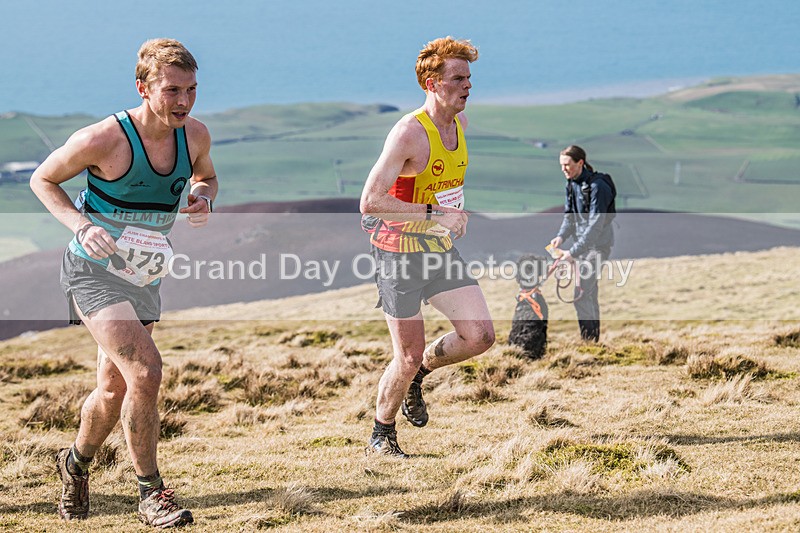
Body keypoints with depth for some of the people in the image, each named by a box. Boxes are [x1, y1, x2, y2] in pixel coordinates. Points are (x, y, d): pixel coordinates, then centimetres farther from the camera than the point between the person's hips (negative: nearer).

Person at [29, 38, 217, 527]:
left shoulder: (195, 135, -6)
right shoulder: (103, 140, -22)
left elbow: (205, 176, 17)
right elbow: (43, 180, -7)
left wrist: (204, 199, -6)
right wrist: (82, 225, -22)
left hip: (144, 277, 6)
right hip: (93, 272, -6)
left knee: (116, 389, 16)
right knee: (145, 371, -23)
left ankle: (77, 462, 45)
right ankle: (151, 493, -9)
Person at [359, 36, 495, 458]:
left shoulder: (460, 123, 4)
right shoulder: (409, 133, -21)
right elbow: (370, 202, -27)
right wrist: (433, 213, -28)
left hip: (440, 249, 7)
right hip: (398, 253, -7)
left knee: (480, 336, -3)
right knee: (408, 356, -3)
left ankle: (418, 375, 23)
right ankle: (381, 435, 20)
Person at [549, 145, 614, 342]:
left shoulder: (597, 186, -21)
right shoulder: (571, 184, 6)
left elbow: (595, 224, -25)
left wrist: (573, 252, -28)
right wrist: (561, 236, -8)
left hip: (598, 244, -9)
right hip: (582, 243, 9)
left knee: (581, 295, -16)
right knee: (589, 293, 14)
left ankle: (589, 339, -11)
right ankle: (593, 339, 22)